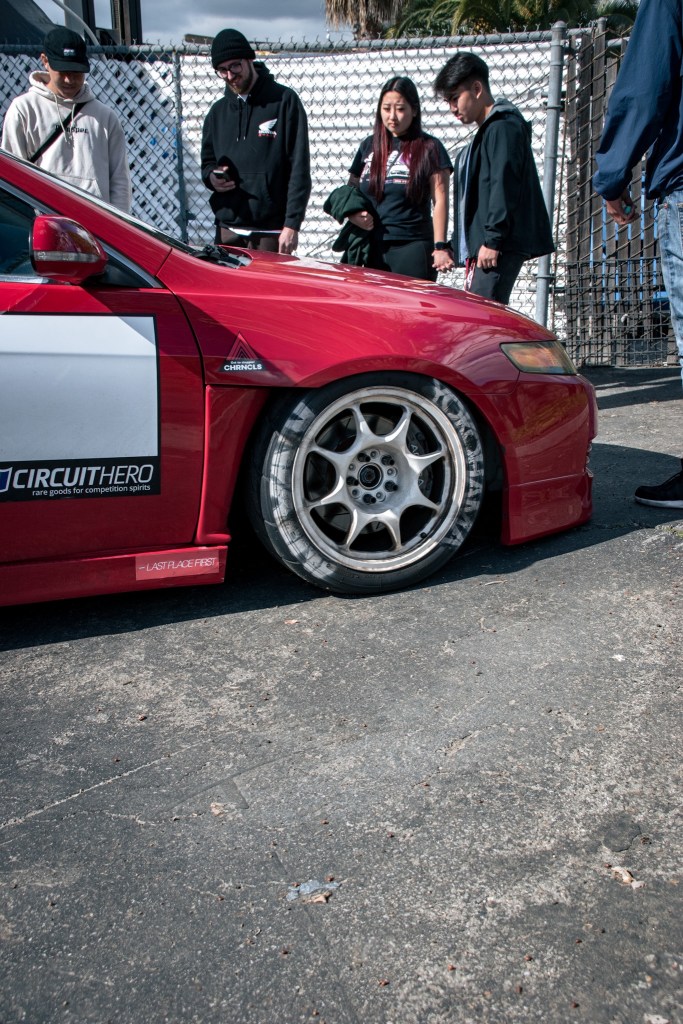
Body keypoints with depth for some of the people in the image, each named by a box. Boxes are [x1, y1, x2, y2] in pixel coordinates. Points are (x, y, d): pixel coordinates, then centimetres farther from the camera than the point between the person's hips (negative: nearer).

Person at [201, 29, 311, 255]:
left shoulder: (284, 101, 0)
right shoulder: (218, 111, 16)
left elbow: (299, 168, -5)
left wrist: (292, 224, -13)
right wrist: (211, 177, 0)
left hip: (270, 233, -5)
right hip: (227, 231, 5)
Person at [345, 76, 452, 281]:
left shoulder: (429, 148, 2)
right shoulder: (369, 145, 15)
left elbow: (440, 200, -2)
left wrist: (440, 246, -10)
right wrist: (353, 214, -2)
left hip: (413, 248, -4)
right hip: (372, 248, 4)